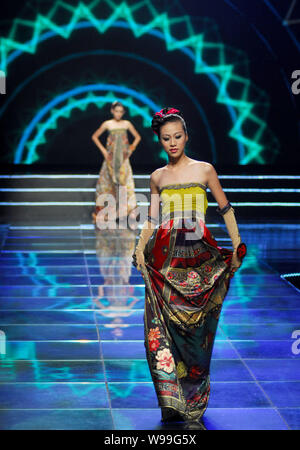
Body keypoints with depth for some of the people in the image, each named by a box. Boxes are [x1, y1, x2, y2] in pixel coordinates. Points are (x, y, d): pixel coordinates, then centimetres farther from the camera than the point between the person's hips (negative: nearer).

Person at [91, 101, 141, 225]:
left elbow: (137, 137, 16)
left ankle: (131, 211, -12)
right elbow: (94, 136, 9)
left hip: (123, 159, 0)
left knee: (126, 182, -11)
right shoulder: (107, 124, 1)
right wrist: (103, 150, 2)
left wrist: (132, 147, 3)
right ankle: (99, 212, 17)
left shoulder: (127, 124, 4)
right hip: (110, 158, 0)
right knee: (106, 182, 4)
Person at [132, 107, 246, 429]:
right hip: (165, 258, 2)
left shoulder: (204, 170, 4)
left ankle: (193, 406, 11)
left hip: (199, 257, -2)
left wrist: (237, 245, 2)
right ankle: (172, 403, 3)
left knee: (196, 332, -1)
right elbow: (152, 219, 15)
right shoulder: (157, 177, 11)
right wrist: (140, 246, 1)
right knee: (163, 329, -6)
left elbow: (225, 208, 9)